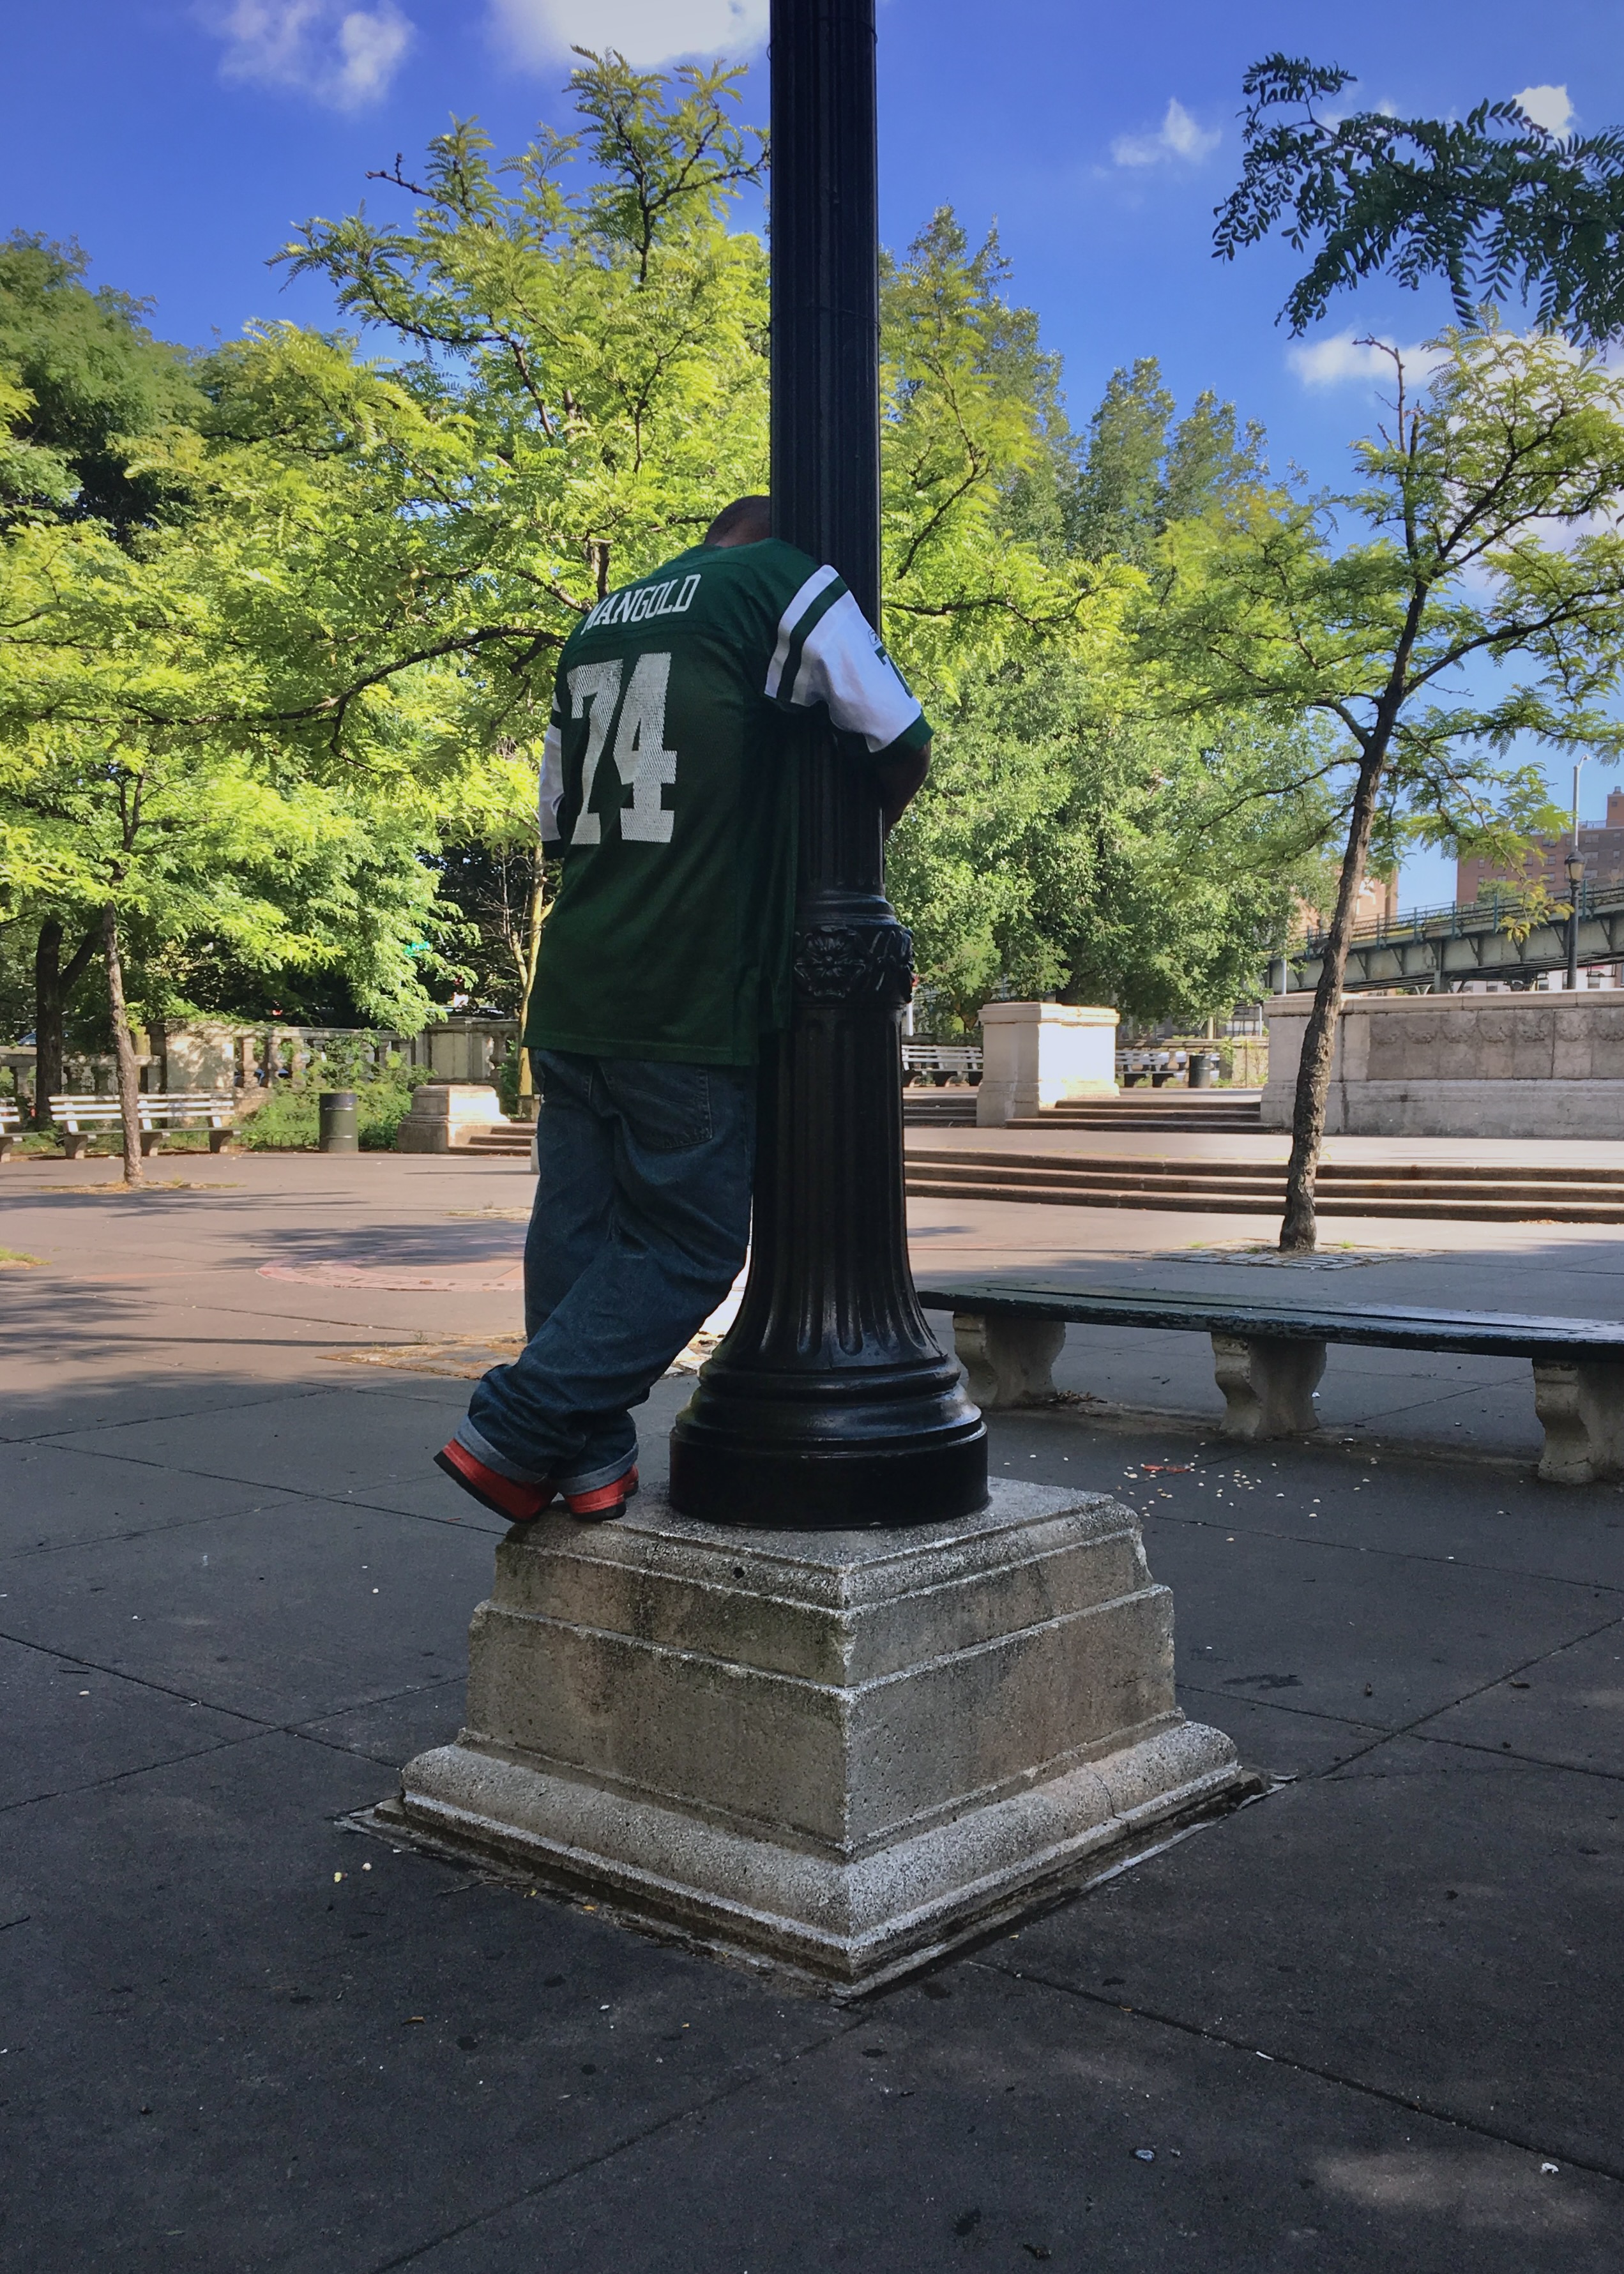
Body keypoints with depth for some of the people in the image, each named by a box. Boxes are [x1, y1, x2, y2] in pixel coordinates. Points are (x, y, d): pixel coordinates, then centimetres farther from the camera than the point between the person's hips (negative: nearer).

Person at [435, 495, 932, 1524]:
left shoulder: (600, 622, 22)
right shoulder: (788, 582, 2)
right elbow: (904, 748, 0)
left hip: (573, 988, 7)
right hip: (689, 1001, -7)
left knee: (577, 1232, 9)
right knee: (688, 1244, 0)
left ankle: (589, 1461, 11)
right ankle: (514, 1431, -3)